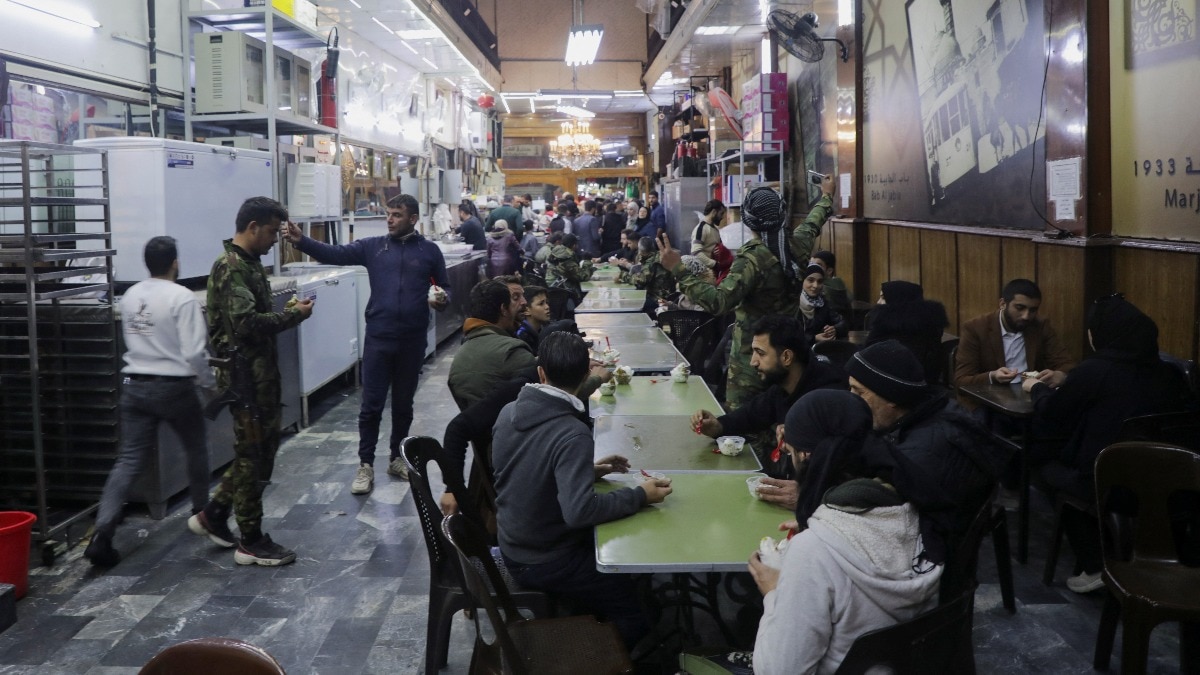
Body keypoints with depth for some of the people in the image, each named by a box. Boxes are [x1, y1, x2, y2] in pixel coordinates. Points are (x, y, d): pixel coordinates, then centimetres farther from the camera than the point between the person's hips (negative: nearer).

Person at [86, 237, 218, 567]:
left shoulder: (129, 296, 6)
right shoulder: (181, 297, -15)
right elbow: (193, 352, -18)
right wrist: (209, 381, -2)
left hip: (134, 386, 5)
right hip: (173, 387, -5)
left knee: (129, 460, 4)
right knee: (196, 449, 20)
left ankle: (102, 534, -8)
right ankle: (201, 512, 36)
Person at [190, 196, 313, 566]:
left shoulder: (249, 263, 13)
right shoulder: (230, 268, -18)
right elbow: (246, 324, -27)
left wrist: (288, 312, 6)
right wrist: (294, 315, -18)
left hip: (260, 371, 10)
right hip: (245, 374, -10)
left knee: (262, 447, 18)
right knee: (252, 454, 0)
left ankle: (213, 515, 29)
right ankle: (251, 542, 12)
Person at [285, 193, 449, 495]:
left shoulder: (429, 251, 3)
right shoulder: (372, 246, 3)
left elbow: (446, 288, 10)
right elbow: (334, 254, -7)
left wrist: (442, 301, -13)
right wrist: (301, 241, -23)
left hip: (413, 340, 0)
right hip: (378, 338, 0)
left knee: (403, 404, 13)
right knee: (371, 405, 2)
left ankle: (397, 458, 29)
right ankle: (366, 465, 13)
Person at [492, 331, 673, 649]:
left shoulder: (509, 412, -5)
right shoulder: (572, 434, -29)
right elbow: (579, 511, -37)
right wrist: (640, 495, -24)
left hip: (512, 548, 8)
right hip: (547, 562, -8)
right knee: (638, 619, 6)